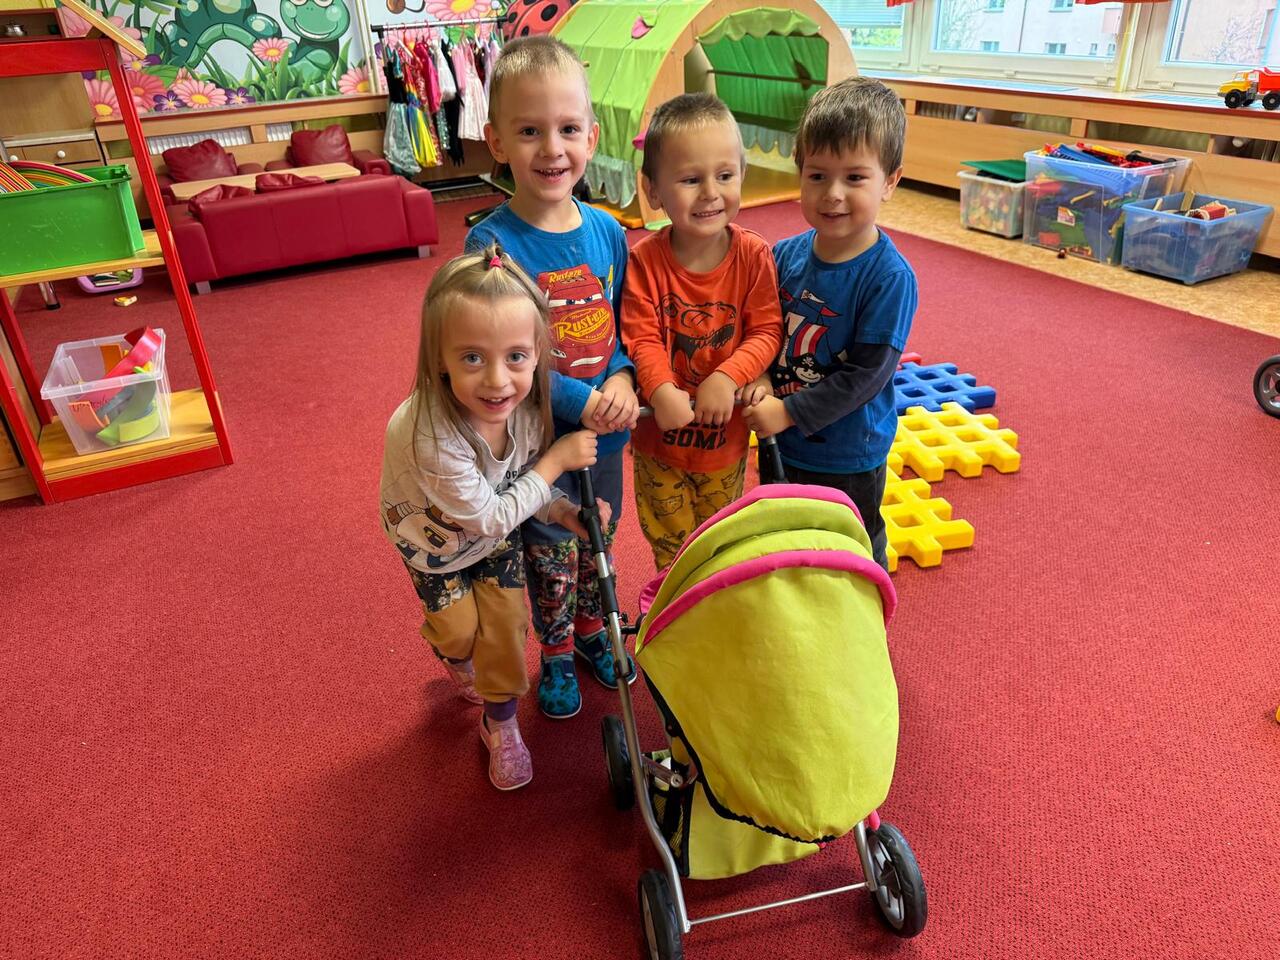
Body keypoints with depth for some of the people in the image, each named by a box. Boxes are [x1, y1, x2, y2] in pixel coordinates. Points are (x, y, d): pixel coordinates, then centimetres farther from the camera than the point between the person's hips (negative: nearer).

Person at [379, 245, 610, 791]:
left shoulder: (526, 405, -29)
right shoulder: (430, 436, -46)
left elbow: (521, 482, -9)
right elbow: (489, 516, -32)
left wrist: (564, 512, -24)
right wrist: (557, 460, -30)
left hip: (496, 528, 4)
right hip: (433, 538, -3)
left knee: (507, 623, 6)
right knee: (458, 627, 11)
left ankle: (500, 725, 33)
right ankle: (457, 657, 51)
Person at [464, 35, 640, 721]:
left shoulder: (606, 231, -5)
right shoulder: (491, 244, -19)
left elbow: (623, 323, 4)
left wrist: (623, 377, -16)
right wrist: (581, 403, -26)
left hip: (605, 432, 4)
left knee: (598, 547, 24)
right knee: (550, 559, 16)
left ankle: (592, 630, 50)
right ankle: (556, 655, 42)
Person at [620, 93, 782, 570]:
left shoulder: (753, 254, -13)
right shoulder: (645, 259, -16)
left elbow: (767, 331, -13)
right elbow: (642, 338, -18)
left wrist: (727, 378, -29)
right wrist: (662, 392, -35)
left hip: (726, 433, 1)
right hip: (661, 434, -1)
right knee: (670, 542, 18)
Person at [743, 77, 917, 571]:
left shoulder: (889, 277, -22)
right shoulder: (786, 255, -6)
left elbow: (866, 374, -23)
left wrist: (790, 412, -23)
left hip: (849, 458, -5)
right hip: (781, 444, 6)